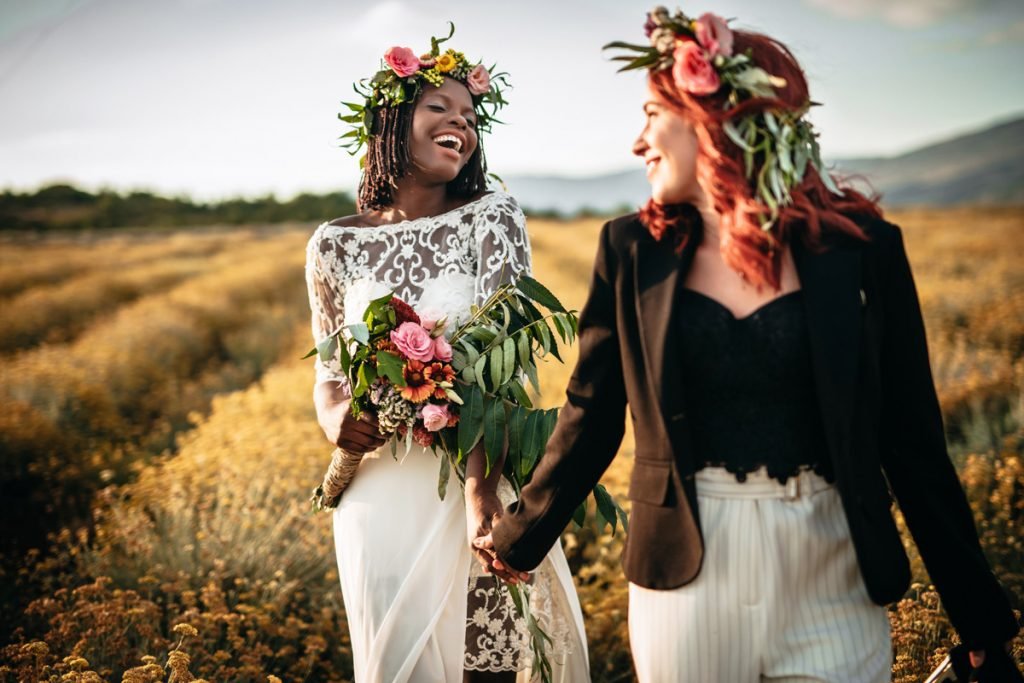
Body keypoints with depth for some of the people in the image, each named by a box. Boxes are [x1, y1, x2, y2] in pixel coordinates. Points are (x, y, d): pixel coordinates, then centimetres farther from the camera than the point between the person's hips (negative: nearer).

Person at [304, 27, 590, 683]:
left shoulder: (493, 218, -4)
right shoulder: (336, 243, 3)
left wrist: (482, 488, -24)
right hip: (378, 491, 2)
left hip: (472, 483, -2)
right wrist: (334, 418, -13)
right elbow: (331, 371, 12)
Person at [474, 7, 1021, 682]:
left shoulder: (862, 248, -4)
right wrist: (519, 539, 15)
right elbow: (591, 418, 8)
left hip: (830, 577, -1)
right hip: (686, 571, 1)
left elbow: (912, 442, 0)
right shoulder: (633, 251, 0)